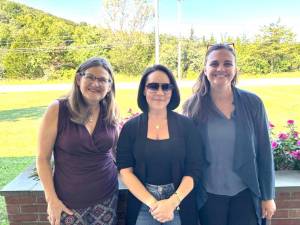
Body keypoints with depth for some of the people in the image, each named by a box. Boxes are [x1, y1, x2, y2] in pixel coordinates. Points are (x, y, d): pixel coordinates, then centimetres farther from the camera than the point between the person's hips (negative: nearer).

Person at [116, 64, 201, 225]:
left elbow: (192, 171, -5)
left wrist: (172, 202, -17)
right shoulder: (130, 127, -4)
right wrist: (152, 203, -15)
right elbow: (125, 171, -7)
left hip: (180, 204, 0)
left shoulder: (186, 125, -4)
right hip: (142, 204, 0)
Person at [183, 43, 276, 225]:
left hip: (246, 193, 1)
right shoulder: (193, 106, -8)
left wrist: (268, 196, 1)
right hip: (208, 195, 0)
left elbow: (264, 151, -2)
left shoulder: (252, 103, -7)